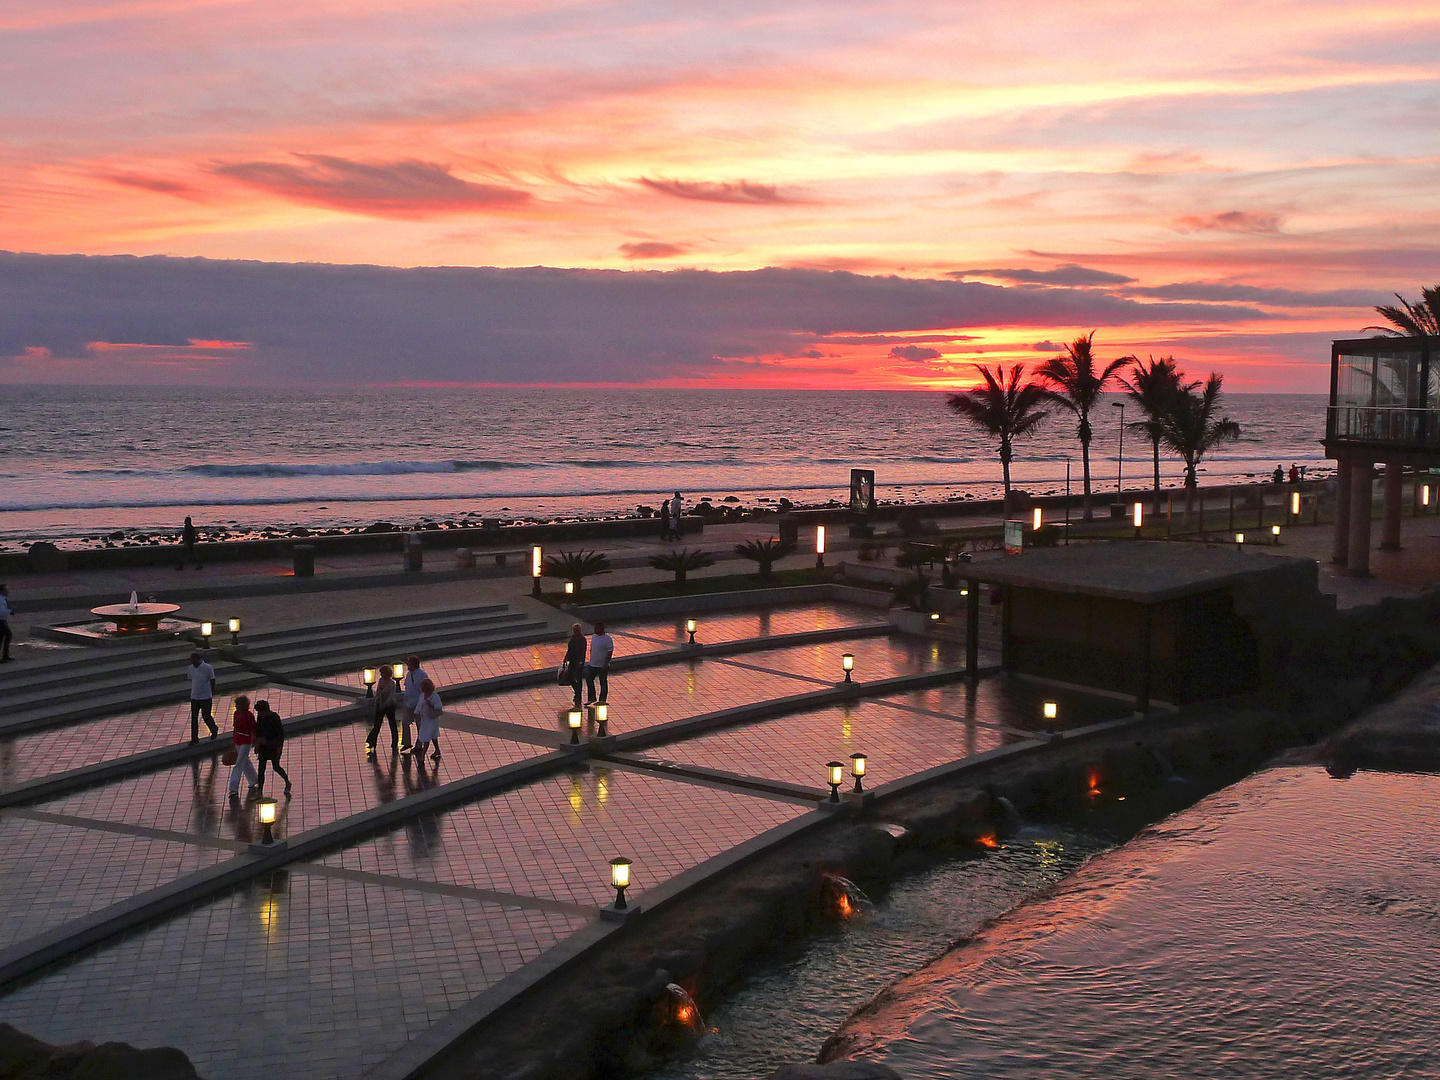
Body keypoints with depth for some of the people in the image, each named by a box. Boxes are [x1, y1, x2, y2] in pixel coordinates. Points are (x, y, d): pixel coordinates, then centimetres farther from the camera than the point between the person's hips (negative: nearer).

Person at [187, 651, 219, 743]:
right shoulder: (191, 668, 2)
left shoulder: (208, 668, -11)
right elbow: (191, 681, 15)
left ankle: (214, 730, 31)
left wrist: (212, 694, -1)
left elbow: (212, 681, -3)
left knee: (206, 716, 3)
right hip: (194, 697, 4)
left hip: (206, 697, -4)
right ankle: (194, 738, 10)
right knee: (193, 718, 3)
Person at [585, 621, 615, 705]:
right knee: (589, 679, 7)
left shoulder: (608, 639, -16)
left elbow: (610, 652, -16)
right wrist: (591, 659, 17)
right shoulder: (593, 636, 7)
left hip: (602, 666, -7)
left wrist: (606, 664, -20)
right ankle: (591, 699, 21)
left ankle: (602, 701, 17)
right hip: (592, 664, 7)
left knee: (603, 683, 5)